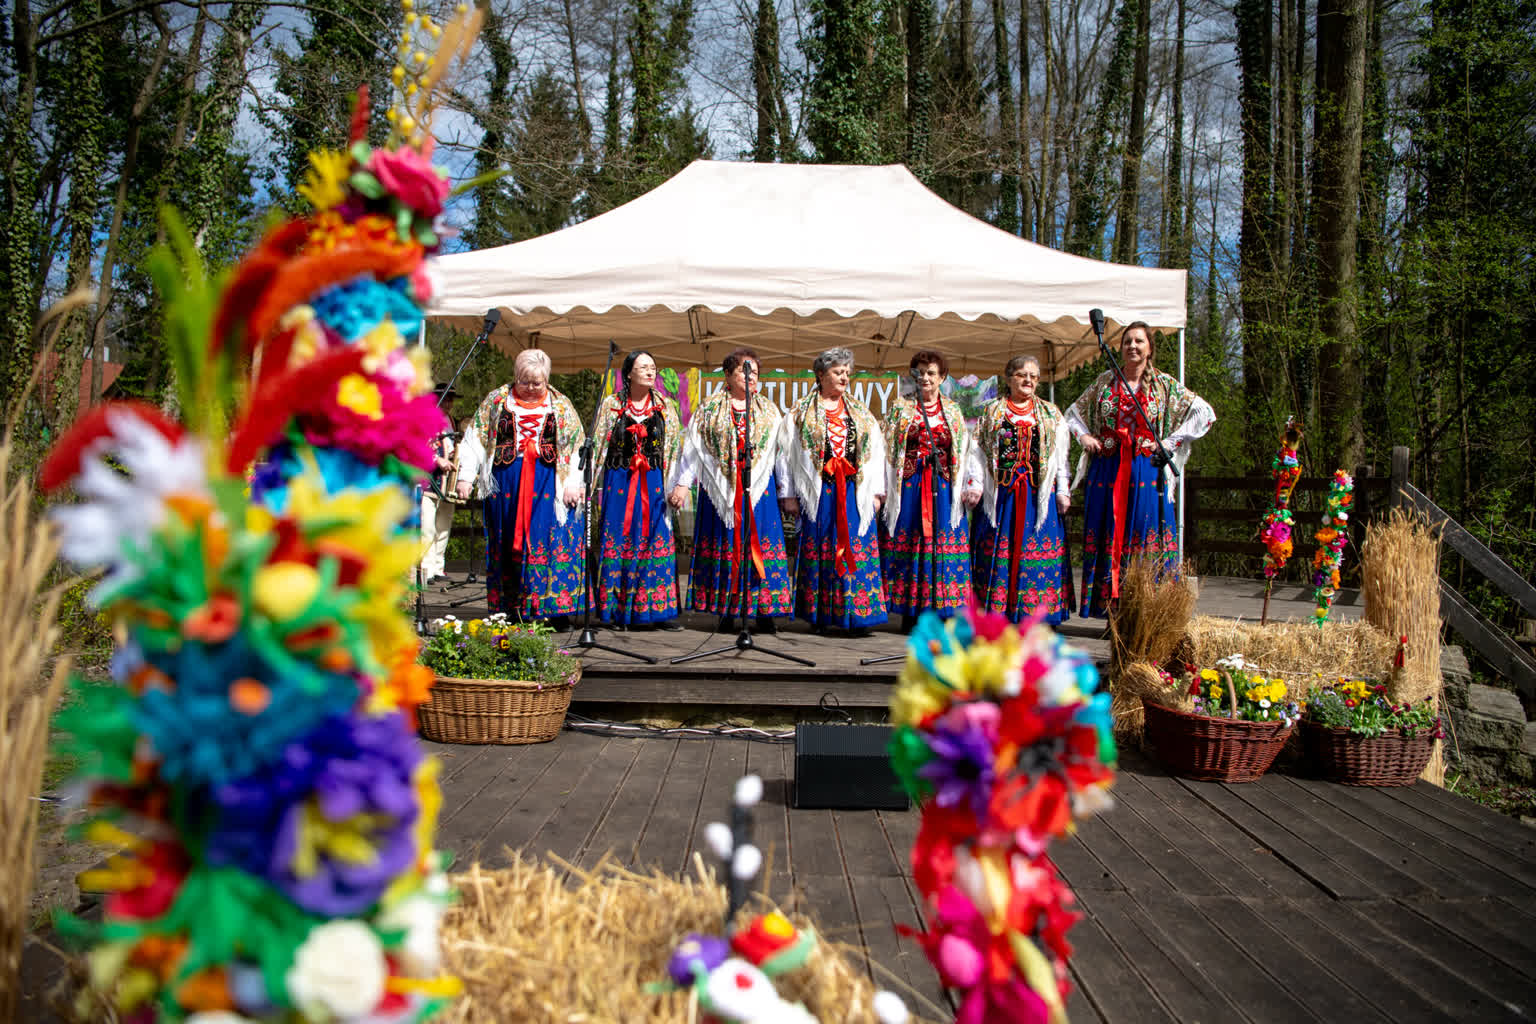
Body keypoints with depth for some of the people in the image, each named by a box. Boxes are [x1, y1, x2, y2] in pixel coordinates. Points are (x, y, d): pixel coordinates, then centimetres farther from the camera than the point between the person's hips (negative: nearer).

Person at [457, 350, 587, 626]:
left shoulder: (560, 404, 8)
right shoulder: (497, 400, 8)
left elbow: (576, 445, 6)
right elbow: (476, 439, 7)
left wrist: (573, 484, -5)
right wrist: (466, 476, -3)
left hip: (549, 484, -1)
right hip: (506, 484, 1)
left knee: (553, 541, -8)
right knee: (509, 544, 2)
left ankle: (556, 610, -6)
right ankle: (512, 612, 8)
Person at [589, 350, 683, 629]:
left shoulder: (664, 406, 7)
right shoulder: (611, 405, 3)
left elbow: (674, 447, 7)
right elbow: (598, 446, 4)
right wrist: (589, 484, -3)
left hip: (654, 482, 1)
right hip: (620, 481, -1)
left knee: (658, 540, -2)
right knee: (619, 541, 0)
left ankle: (660, 609, 5)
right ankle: (617, 610, 7)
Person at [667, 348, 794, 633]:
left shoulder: (768, 411, 11)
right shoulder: (708, 409, 8)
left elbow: (780, 451, 9)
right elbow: (693, 448, 4)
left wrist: (785, 489, 5)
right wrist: (682, 483, -3)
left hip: (759, 488, 1)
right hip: (720, 489, -1)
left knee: (760, 544, -3)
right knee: (724, 545, 1)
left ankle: (764, 610, 3)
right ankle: (726, 612, 7)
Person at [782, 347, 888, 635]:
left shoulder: (861, 412, 15)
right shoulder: (802, 412, 6)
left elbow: (875, 452, 11)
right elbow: (790, 453, 1)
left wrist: (876, 491, 2)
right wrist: (790, 494, -6)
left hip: (854, 491, 2)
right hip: (818, 491, -2)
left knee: (856, 549, -3)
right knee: (818, 550, 0)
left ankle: (856, 615, 0)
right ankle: (819, 616, 8)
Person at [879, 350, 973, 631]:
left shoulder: (953, 411, 12)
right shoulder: (901, 408, 7)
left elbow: (964, 452, 11)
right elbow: (887, 449, 2)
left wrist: (968, 487, 0)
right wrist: (882, 488, -6)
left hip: (943, 488, 2)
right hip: (909, 486, -2)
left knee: (943, 544, -1)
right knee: (908, 545, -2)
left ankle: (941, 611, 5)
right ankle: (910, 613, 4)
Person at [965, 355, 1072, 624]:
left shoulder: (1052, 415, 13)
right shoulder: (991, 412, 11)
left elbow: (1060, 456, 10)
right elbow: (978, 450, 5)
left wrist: (1062, 491, 2)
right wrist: (975, 485, -6)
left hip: (1038, 493, 1)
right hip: (1000, 492, -1)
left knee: (1037, 549, -3)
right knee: (997, 550, -2)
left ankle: (1039, 613, 2)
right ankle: (996, 612, 2)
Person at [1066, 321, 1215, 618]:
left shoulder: (1165, 385, 4)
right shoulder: (1105, 382, 10)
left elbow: (1204, 414, 3)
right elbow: (1073, 412, 23)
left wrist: (1170, 443, -4)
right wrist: (1083, 436, 4)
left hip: (1146, 471, -2)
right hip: (1106, 471, 2)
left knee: (1146, 538, -6)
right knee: (1107, 536, 1)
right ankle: (1111, 611, 6)